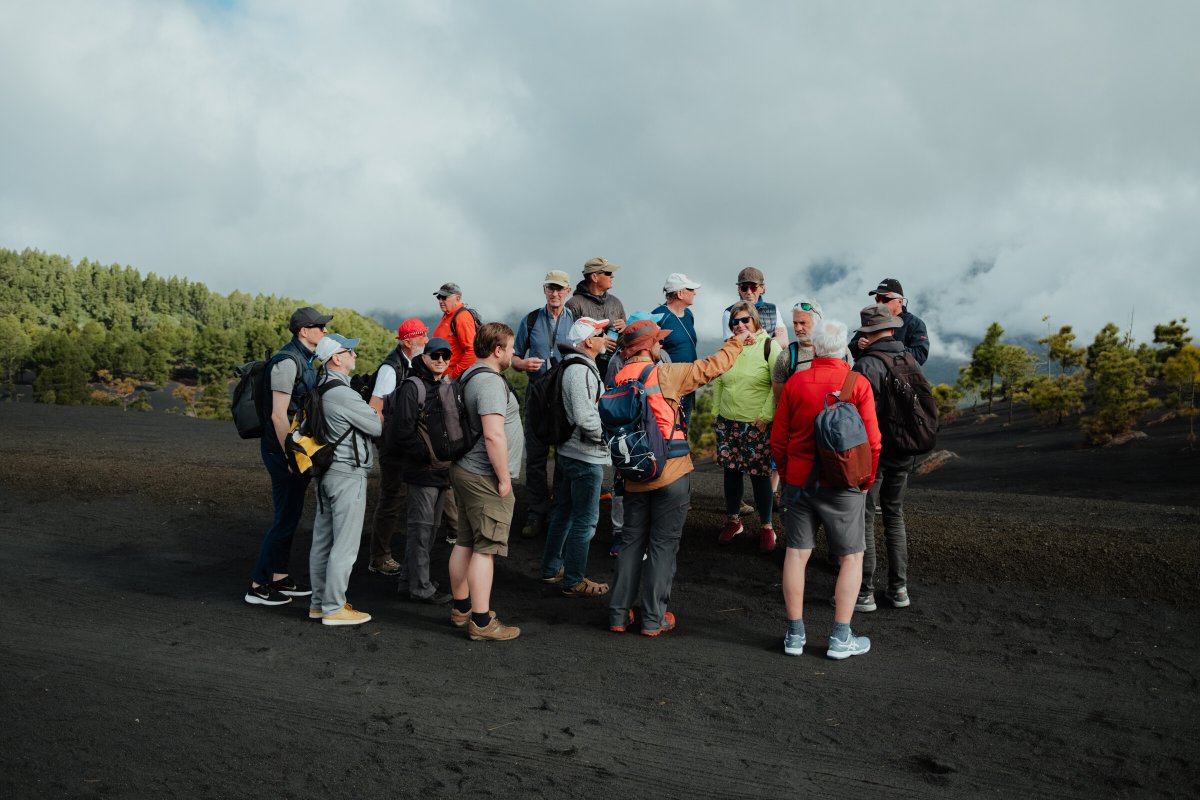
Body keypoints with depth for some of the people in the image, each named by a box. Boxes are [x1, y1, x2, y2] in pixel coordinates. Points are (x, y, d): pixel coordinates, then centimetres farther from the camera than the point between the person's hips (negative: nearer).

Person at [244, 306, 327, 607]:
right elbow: (278, 415, -21)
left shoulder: (303, 359, 13)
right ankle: (258, 586, 6)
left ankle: (280, 577, 26)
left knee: (290, 515, 15)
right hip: (283, 450, -10)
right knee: (286, 517, -4)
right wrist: (291, 456, -20)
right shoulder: (287, 361, -17)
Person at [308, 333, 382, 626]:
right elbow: (377, 426, -15)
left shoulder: (321, 390, 11)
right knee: (344, 545, -3)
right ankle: (334, 608, 3)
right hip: (347, 474, -10)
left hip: (326, 472, 10)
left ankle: (319, 602, 24)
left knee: (322, 540, 14)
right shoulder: (342, 393, -19)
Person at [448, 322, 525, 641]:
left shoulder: (469, 376, 13)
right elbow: (493, 435, -25)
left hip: (465, 470, 10)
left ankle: (461, 608, 27)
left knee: (465, 543, 16)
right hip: (485, 477, -10)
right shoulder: (490, 382, -19)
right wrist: (504, 478, -20)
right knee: (485, 548, -5)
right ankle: (481, 622, -1)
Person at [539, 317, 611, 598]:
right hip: (585, 458, -11)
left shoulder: (573, 366, 12)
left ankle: (552, 569, 32)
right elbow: (585, 417, -28)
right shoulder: (581, 371, -20)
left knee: (564, 512, 20)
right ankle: (574, 582, 9)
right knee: (585, 520, 0)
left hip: (567, 452, 11)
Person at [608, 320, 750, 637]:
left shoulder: (618, 380, 4)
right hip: (670, 473, -5)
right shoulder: (664, 375, -11)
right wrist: (736, 343, 13)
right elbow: (711, 367, -3)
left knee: (631, 541, 13)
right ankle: (653, 619, 10)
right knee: (663, 544, 5)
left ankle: (619, 614, 17)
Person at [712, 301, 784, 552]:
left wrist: (766, 416, -14)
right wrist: (715, 413, 13)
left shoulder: (769, 346, -6)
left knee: (759, 474, -1)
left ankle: (766, 527, 15)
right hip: (727, 423, 5)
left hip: (757, 425, -5)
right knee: (731, 471, 12)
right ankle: (733, 520, 28)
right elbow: (717, 383, 18)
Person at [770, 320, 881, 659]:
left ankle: (795, 634, 15)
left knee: (796, 553, 9)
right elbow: (872, 441, -9)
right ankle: (840, 638, 11)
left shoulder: (794, 383, -3)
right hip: (843, 486, -2)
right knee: (851, 558, 10)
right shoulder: (857, 384, -9)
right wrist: (865, 481, 6)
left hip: (798, 482, 2)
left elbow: (778, 440, 2)